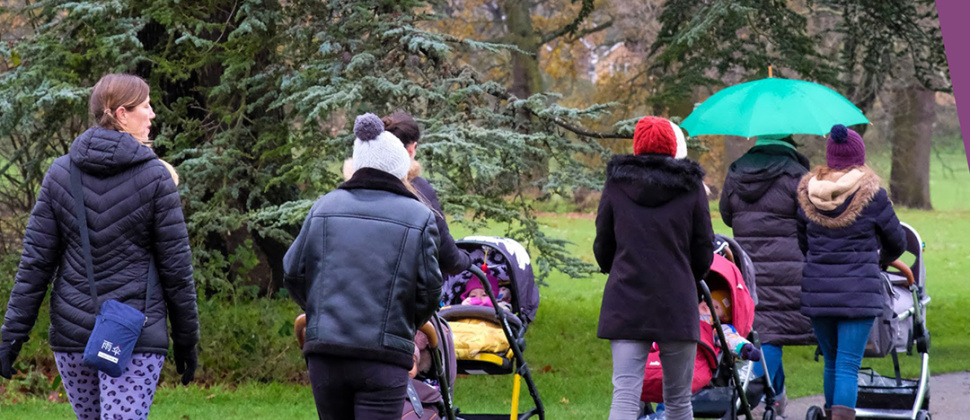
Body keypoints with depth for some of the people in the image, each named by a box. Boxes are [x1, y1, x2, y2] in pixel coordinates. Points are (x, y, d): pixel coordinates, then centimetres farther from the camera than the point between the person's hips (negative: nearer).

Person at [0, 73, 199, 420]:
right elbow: (175, 266, -4)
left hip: (73, 331, 4)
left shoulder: (61, 172, 3)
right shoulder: (154, 176, -6)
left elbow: (36, 261, 0)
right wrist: (186, 339, 6)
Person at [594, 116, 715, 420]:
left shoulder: (616, 184, 5)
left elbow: (602, 249, 11)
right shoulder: (691, 187, 3)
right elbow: (704, 252, 7)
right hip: (677, 304, 0)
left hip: (626, 303, 0)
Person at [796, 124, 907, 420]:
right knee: (848, 367, -6)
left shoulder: (808, 193, 3)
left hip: (816, 289, 4)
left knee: (831, 362, 18)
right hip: (859, 290, -4)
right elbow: (897, 241, 7)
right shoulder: (871, 195, -7)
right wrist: (883, 259, 30)